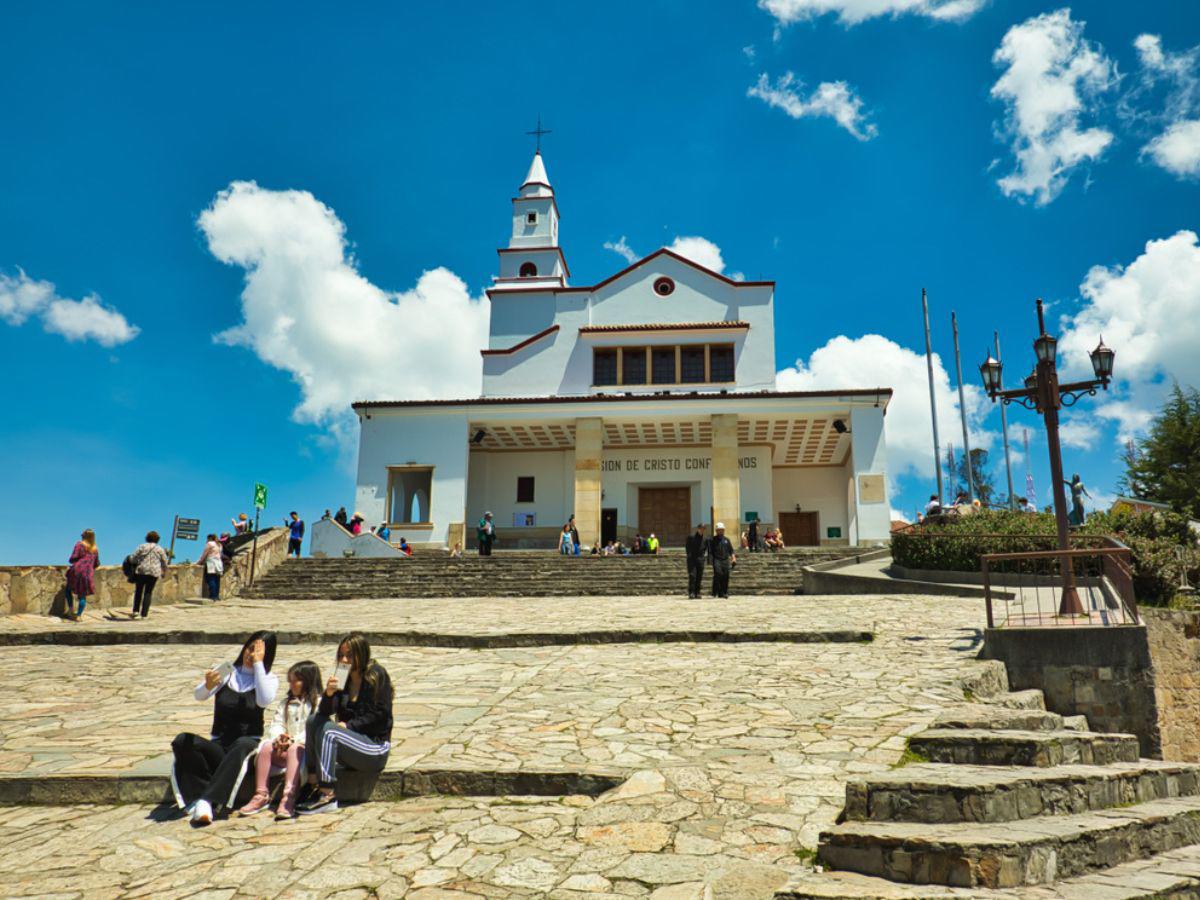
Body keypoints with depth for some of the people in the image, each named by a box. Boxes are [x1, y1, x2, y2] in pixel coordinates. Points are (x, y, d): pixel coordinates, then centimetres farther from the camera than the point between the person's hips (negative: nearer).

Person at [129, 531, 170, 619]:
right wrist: (164, 572, 28)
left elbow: (132, 558, -1)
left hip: (141, 571, -1)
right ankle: (144, 614, 2)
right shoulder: (160, 549, 7)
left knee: (138, 591, 16)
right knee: (148, 593, 6)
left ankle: (135, 611, 8)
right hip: (154, 573, 1)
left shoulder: (142, 547, 3)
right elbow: (164, 563, 12)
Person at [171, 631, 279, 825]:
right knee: (182, 741, -24)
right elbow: (199, 696, -4)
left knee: (242, 745, -37)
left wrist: (258, 664, -10)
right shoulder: (227, 672, 10)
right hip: (218, 745, 3)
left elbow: (264, 701, -15)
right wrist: (208, 685, -29)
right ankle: (215, 800, -26)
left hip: (248, 742, -2)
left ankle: (207, 802, -41)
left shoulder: (269, 678, 7)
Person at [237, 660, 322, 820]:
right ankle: (261, 795, -20)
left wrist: (295, 740, -18)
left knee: (295, 749, -36)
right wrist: (279, 737, -9)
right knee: (266, 747, -22)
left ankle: (288, 798, -47)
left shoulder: (319, 703, 1)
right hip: (284, 747, 6)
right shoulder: (286, 703, 24)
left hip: (306, 747, -6)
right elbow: (277, 724, 13)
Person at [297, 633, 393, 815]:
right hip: (353, 742, 6)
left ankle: (327, 795, -27)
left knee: (329, 731, -27)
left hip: (376, 747, -6)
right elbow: (325, 713, -2)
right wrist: (328, 693, -21)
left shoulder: (377, 675, -7)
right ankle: (313, 782, -15)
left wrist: (348, 725, -15)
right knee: (314, 720, -12)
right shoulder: (343, 678, 7)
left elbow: (380, 715, -12)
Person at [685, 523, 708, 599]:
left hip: (700, 560, 4)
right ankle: (691, 593, -11)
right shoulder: (691, 536, -4)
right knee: (692, 576, -11)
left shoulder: (705, 539, 6)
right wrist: (689, 554, 2)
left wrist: (704, 554, 12)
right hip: (692, 559, -4)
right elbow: (686, 546, 5)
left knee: (699, 577, 3)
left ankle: (697, 593, 10)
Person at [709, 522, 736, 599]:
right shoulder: (713, 540, 6)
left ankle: (724, 592, 11)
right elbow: (710, 551, 1)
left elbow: (731, 550, 18)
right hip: (717, 560, -4)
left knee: (726, 577, 2)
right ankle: (715, 592, -12)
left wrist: (733, 558, 4)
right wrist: (710, 560, -9)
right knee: (717, 575, -17)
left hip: (726, 561, 4)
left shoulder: (726, 540, 18)